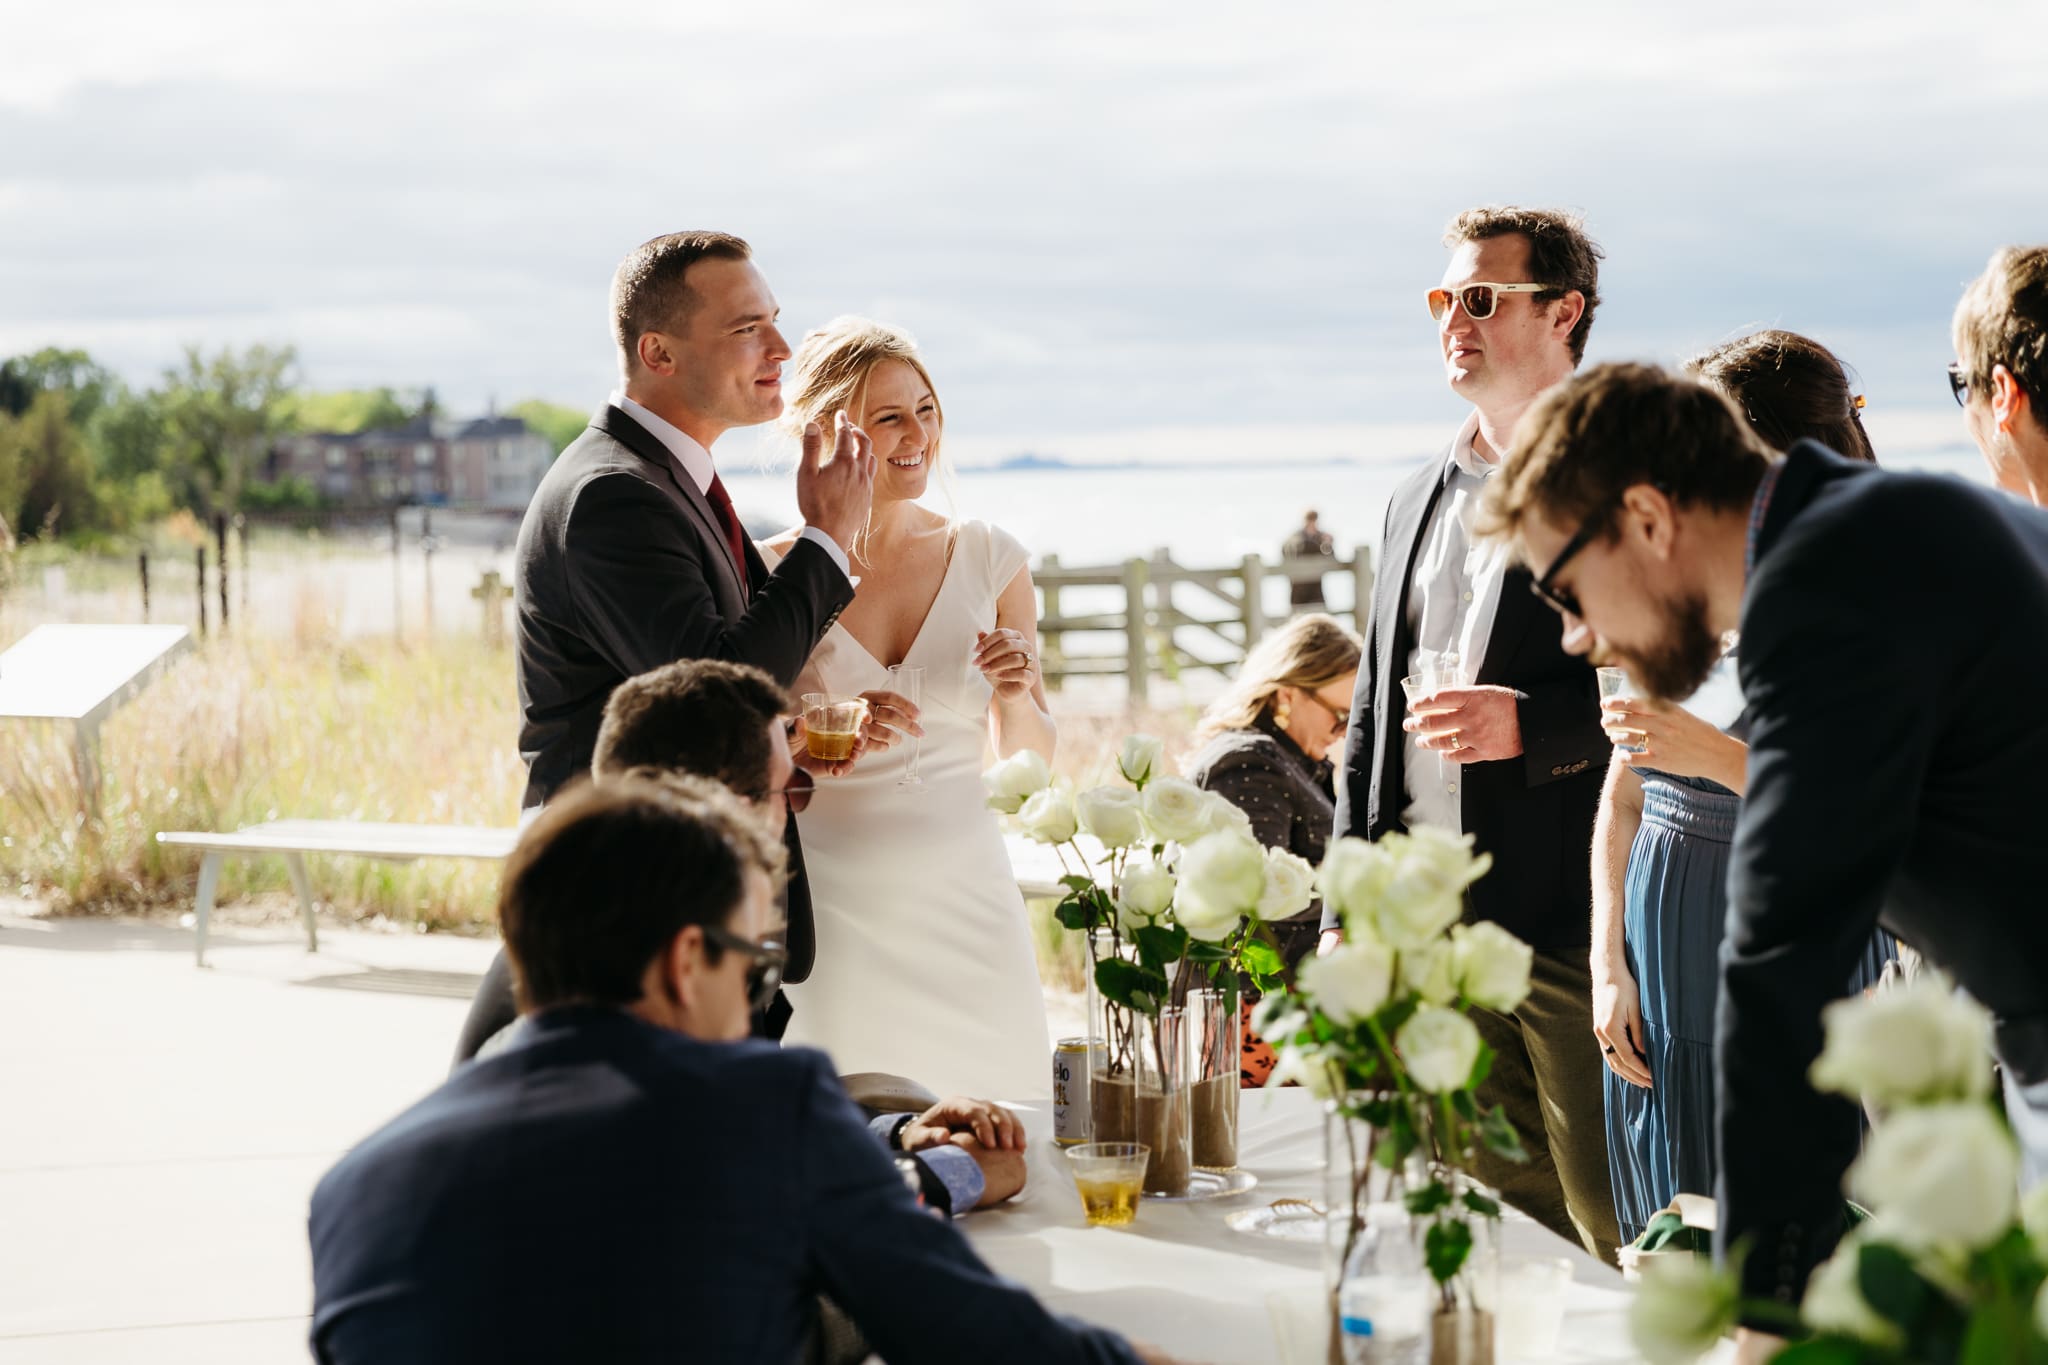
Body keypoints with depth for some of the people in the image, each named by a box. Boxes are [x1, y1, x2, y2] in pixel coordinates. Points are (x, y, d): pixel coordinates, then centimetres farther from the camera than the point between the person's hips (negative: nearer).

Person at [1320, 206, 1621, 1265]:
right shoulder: (1417, 502, 18)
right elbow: (1371, 713, 21)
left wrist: (1529, 725, -22)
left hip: (1573, 912, -7)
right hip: (1428, 921, 7)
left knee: (1616, 1233, -4)